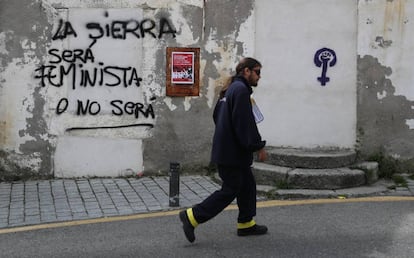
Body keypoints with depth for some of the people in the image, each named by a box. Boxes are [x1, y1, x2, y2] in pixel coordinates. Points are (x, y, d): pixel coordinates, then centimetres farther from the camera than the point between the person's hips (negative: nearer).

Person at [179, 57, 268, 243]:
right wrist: (259, 146, -17)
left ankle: (246, 224, 25)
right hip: (231, 152, -11)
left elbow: (217, 115, 22)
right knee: (230, 190, -5)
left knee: (247, 184, 16)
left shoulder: (230, 89, 15)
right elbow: (245, 123, -23)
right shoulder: (241, 89, -17)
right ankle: (192, 217, -3)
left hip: (226, 149, 11)